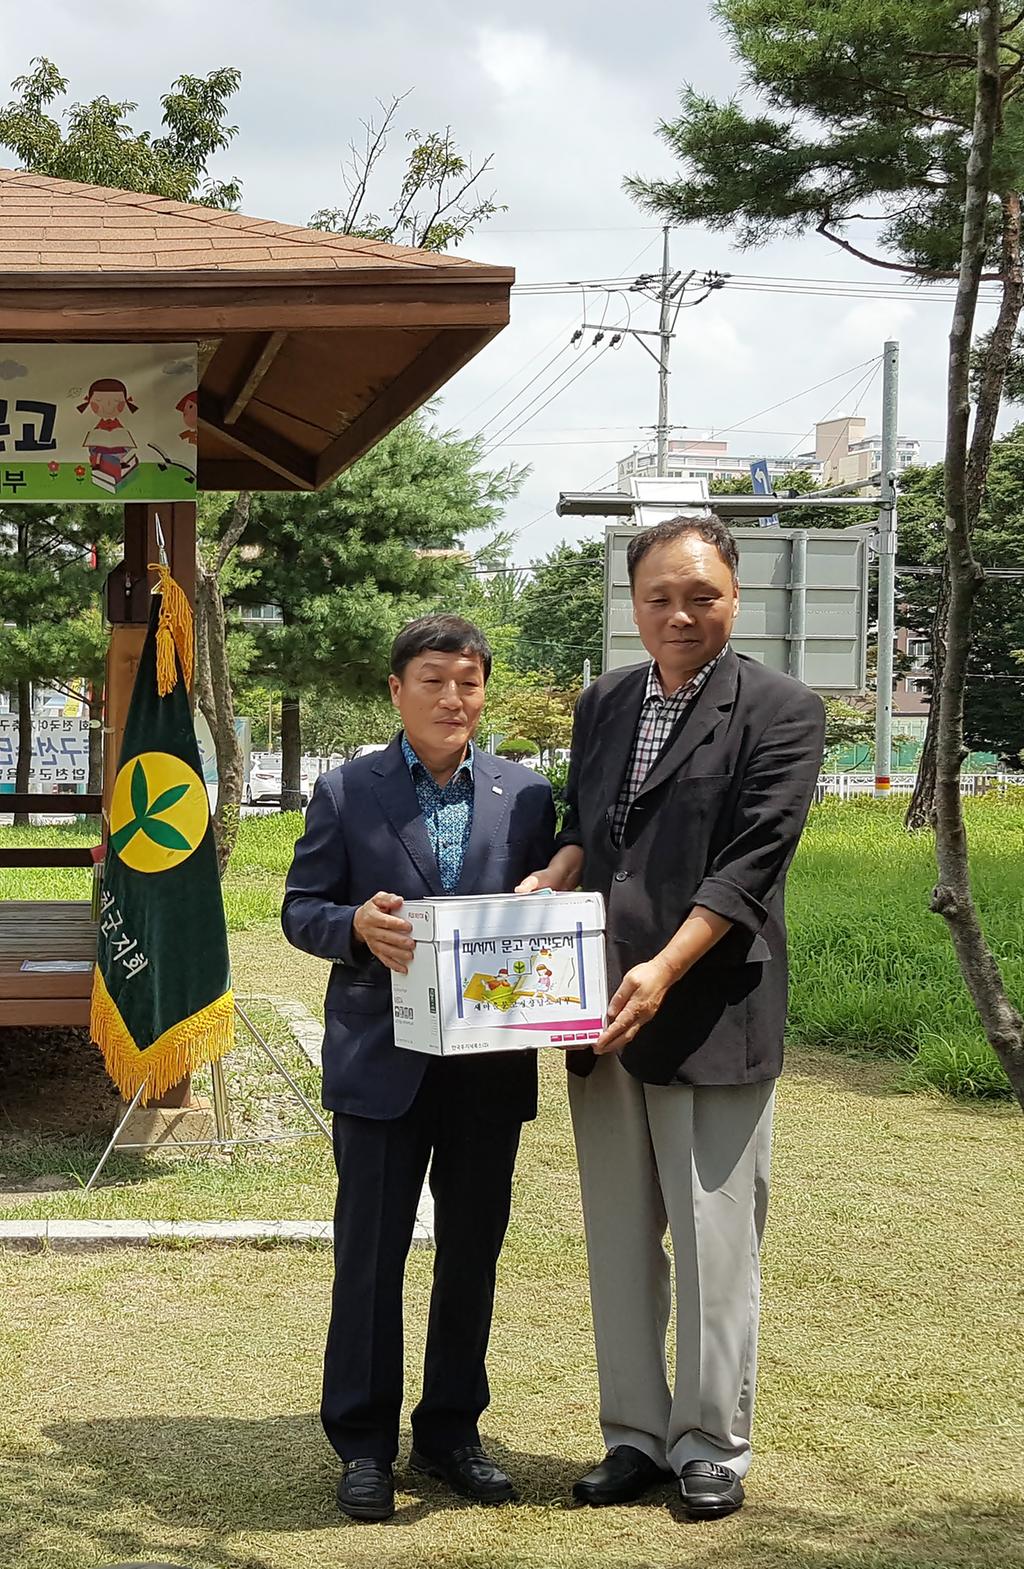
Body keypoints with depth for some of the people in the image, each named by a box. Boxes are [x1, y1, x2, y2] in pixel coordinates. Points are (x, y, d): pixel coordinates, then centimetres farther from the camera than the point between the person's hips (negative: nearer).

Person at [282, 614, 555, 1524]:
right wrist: (357, 924, -18)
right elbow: (301, 909, 2)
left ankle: (452, 1431, 25)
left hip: (491, 1064, 2)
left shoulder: (527, 796, 6)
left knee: (472, 1252, 11)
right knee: (371, 1252, 3)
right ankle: (364, 1444, 14)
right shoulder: (346, 793, 2)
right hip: (382, 1062, -2)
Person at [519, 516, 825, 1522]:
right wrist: (547, 880, -2)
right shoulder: (602, 704, 13)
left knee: (714, 1240, 1)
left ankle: (711, 1446, 14)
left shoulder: (779, 713, -6)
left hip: (710, 1013, -6)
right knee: (619, 1238, 11)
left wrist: (665, 970, -22)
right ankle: (636, 1434, 22)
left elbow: (748, 865, -13)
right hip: (600, 1008, 6)